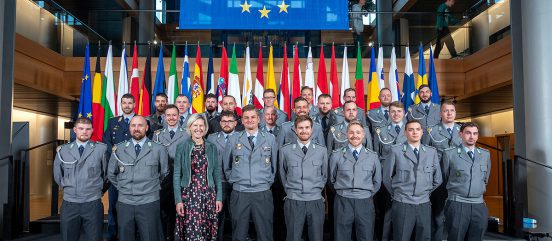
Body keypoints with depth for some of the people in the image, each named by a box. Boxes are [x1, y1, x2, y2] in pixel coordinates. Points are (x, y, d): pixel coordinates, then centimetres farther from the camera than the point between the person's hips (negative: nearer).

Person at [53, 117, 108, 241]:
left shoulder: (101, 149, -3)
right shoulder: (63, 150, 4)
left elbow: (107, 173, 6)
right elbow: (57, 175, 16)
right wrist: (67, 187, 12)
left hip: (93, 204, -2)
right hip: (69, 204, 2)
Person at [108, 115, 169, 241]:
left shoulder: (159, 149, -1)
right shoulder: (118, 149, 6)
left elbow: (164, 174, 9)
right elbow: (111, 174, 16)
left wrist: (153, 187, 8)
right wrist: (122, 187, 11)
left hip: (149, 203, -2)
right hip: (124, 203, 2)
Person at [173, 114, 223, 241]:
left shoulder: (212, 147, 6)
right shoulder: (182, 147, 0)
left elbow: (217, 174, 8)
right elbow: (177, 175, -1)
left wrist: (219, 197, 2)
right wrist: (178, 200, -7)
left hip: (208, 195, 2)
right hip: (188, 195, -2)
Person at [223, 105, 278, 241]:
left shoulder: (270, 139, 6)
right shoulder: (233, 139, 6)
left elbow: (274, 164, 14)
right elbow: (226, 166, 15)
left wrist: (269, 181, 7)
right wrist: (233, 180, 8)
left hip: (263, 194, 0)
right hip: (239, 194, 0)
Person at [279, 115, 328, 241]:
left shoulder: (322, 150, 3)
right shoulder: (285, 150, 0)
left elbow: (324, 174, 14)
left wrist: (317, 189, 10)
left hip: (316, 201, 1)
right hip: (293, 201, -1)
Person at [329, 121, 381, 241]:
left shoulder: (373, 156, 5)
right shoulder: (336, 155, 1)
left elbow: (377, 181, 15)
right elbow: (332, 179, 11)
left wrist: (367, 195, 10)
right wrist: (342, 192, 10)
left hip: (365, 203, 1)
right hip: (342, 203, -1)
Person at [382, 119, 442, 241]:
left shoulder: (432, 152, 7)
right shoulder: (396, 151, -3)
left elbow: (437, 179, 14)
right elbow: (387, 178, 3)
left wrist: (426, 193, 14)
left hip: (424, 205, 3)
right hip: (402, 205, -3)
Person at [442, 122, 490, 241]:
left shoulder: (485, 154, 10)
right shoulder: (449, 153, -2)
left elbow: (485, 179, 21)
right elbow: (445, 178, 8)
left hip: (479, 205, 4)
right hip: (457, 204, -3)